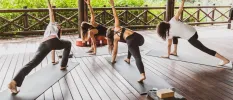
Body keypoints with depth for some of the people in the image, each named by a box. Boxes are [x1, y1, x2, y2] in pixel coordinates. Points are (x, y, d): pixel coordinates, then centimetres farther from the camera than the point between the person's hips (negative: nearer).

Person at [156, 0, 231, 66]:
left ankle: (225, 60, -7)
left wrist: (167, 55, 12)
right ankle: (175, 52, 36)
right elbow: (179, 11, -7)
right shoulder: (173, 20, 0)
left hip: (190, 37, -8)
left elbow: (169, 44, 1)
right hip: (193, 31, 8)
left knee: (204, 49, -5)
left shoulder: (169, 33, -7)